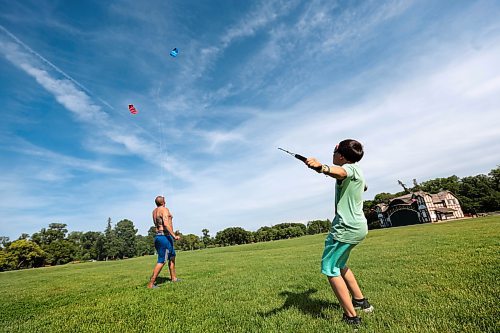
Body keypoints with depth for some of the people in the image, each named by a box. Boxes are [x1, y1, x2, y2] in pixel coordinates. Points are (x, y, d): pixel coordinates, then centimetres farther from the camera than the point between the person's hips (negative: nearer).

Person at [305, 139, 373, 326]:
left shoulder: (351, 168, -13)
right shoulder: (357, 172, 15)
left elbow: (339, 172, -40)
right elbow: (364, 187, 38)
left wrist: (322, 168, -61)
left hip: (346, 227, -10)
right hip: (358, 226, 10)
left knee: (330, 269, -3)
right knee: (339, 265, 24)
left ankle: (351, 316, 2)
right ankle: (360, 301, 32)